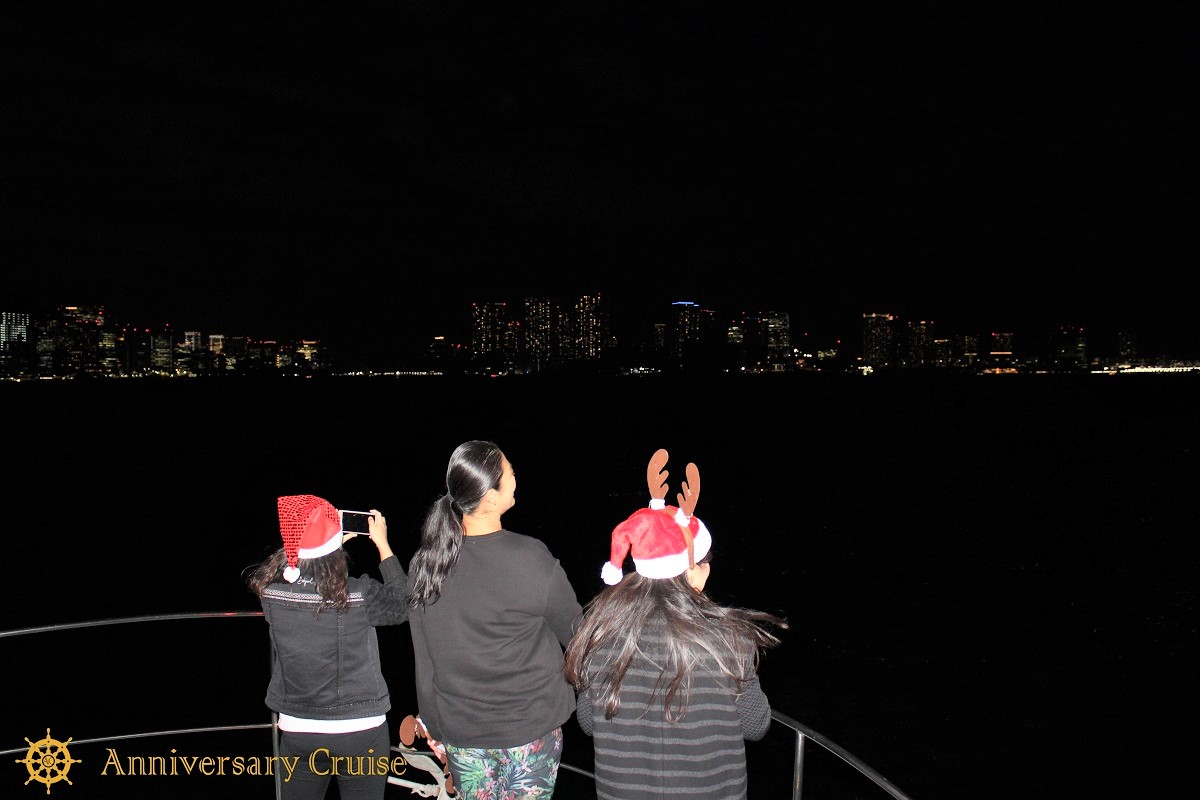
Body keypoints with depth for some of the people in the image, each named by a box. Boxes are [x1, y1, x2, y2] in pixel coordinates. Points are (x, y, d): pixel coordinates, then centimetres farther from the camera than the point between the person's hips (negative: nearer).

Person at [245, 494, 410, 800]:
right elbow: (403, 604, -2)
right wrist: (382, 544, 2)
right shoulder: (360, 596, -22)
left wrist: (331, 539, 11)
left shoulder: (272, 595, -13)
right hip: (360, 730, -2)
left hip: (297, 731, 3)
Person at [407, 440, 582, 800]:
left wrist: (432, 722, 14)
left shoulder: (424, 563, -10)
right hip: (530, 730, -3)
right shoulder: (531, 558, -22)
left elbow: (423, 657, 0)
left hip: (459, 733, 3)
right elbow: (574, 632, -8)